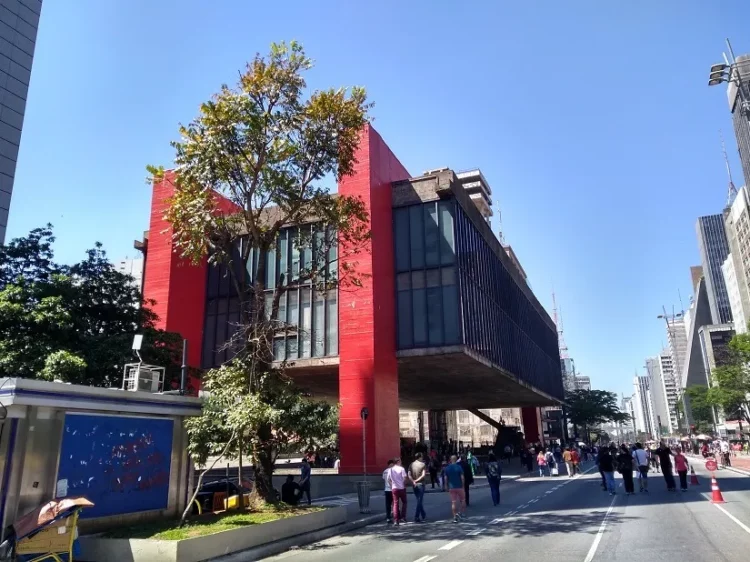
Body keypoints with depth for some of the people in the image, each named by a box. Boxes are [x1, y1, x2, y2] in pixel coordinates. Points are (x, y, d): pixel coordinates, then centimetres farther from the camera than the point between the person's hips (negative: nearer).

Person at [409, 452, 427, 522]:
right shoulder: (423, 464, -7)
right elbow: (423, 475, -17)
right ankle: (416, 517, -8)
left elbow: (409, 475, -6)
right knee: (420, 501, -1)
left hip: (414, 485, 5)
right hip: (420, 484, -4)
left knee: (419, 500, 17)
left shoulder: (411, 465, 5)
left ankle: (423, 515, 28)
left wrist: (413, 481, -14)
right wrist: (417, 480, -12)